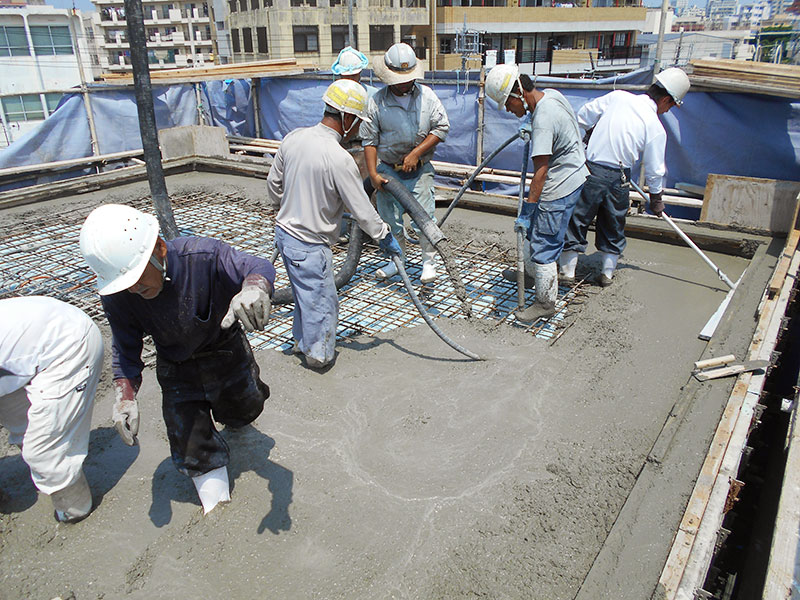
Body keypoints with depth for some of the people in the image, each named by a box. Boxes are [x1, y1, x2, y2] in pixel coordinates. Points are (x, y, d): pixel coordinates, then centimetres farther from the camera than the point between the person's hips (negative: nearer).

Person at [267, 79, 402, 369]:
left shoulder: (293, 137, -3)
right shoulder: (339, 158, -25)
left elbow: (273, 185, 10)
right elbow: (362, 210, -18)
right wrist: (385, 237, -3)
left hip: (284, 229, 8)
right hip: (309, 246, -8)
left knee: (306, 292, 26)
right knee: (322, 299, 11)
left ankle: (302, 339, 45)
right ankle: (318, 353, 28)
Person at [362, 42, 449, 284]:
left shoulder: (426, 95, -3)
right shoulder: (377, 101, -6)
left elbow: (442, 127, -2)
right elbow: (369, 140, -2)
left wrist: (416, 153, -12)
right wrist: (373, 174, -11)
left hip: (419, 170, 0)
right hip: (388, 170, 1)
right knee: (390, 218, 8)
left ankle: (429, 261, 17)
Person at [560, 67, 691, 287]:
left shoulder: (617, 96, -2)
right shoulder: (656, 128, -6)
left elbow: (584, 115, 7)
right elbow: (654, 169, 1)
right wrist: (656, 198, 16)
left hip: (589, 170, 1)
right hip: (617, 179, -1)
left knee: (577, 220, 11)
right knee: (613, 227, 18)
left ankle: (567, 270, 15)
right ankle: (607, 273, 27)